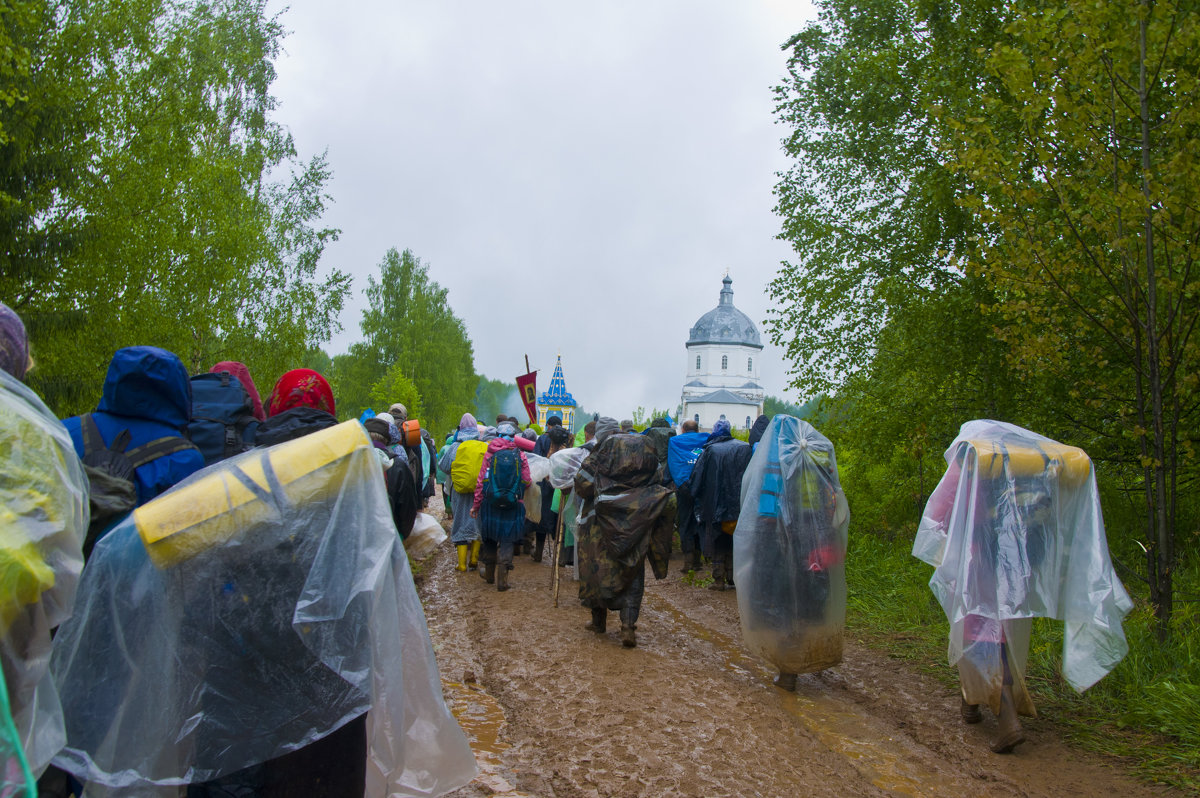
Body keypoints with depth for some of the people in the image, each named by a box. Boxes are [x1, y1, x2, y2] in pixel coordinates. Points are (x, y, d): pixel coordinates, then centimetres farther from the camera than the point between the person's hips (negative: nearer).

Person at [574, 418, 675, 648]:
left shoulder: (602, 451, -6)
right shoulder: (646, 449, 5)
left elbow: (582, 484, -8)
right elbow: (658, 484, 6)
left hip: (604, 521, -2)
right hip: (636, 523, 2)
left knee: (599, 567, 13)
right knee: (632, 573, 7)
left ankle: (599, 620, 25)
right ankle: (628, 626, -4)